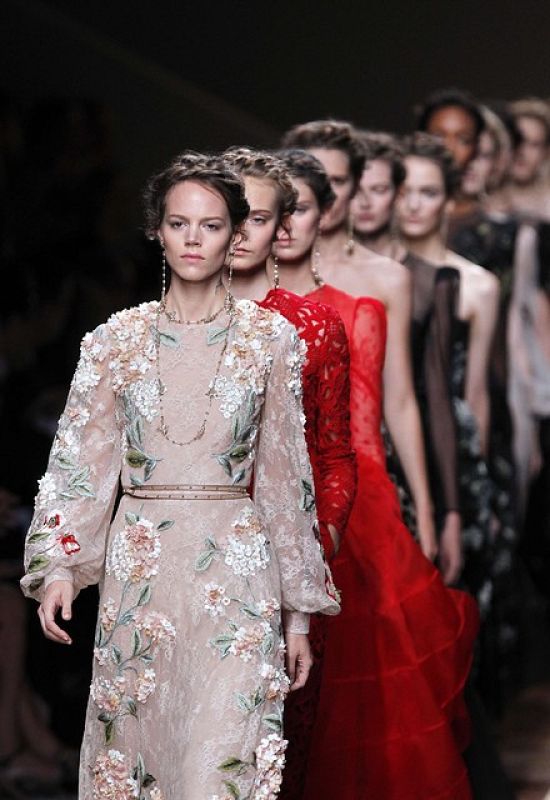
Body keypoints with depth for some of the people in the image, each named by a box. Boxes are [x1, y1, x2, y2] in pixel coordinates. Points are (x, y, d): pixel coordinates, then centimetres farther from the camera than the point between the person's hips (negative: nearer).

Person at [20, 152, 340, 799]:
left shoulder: (270, 339, 3)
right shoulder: (117, 341, 6)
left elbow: (285, 474, 5)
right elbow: (79, 461, 5)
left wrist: (298, 609, 5)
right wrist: (58, 565, -9)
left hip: (236, 574, -2)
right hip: (138, 572, 2)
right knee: (135, 747, 6)